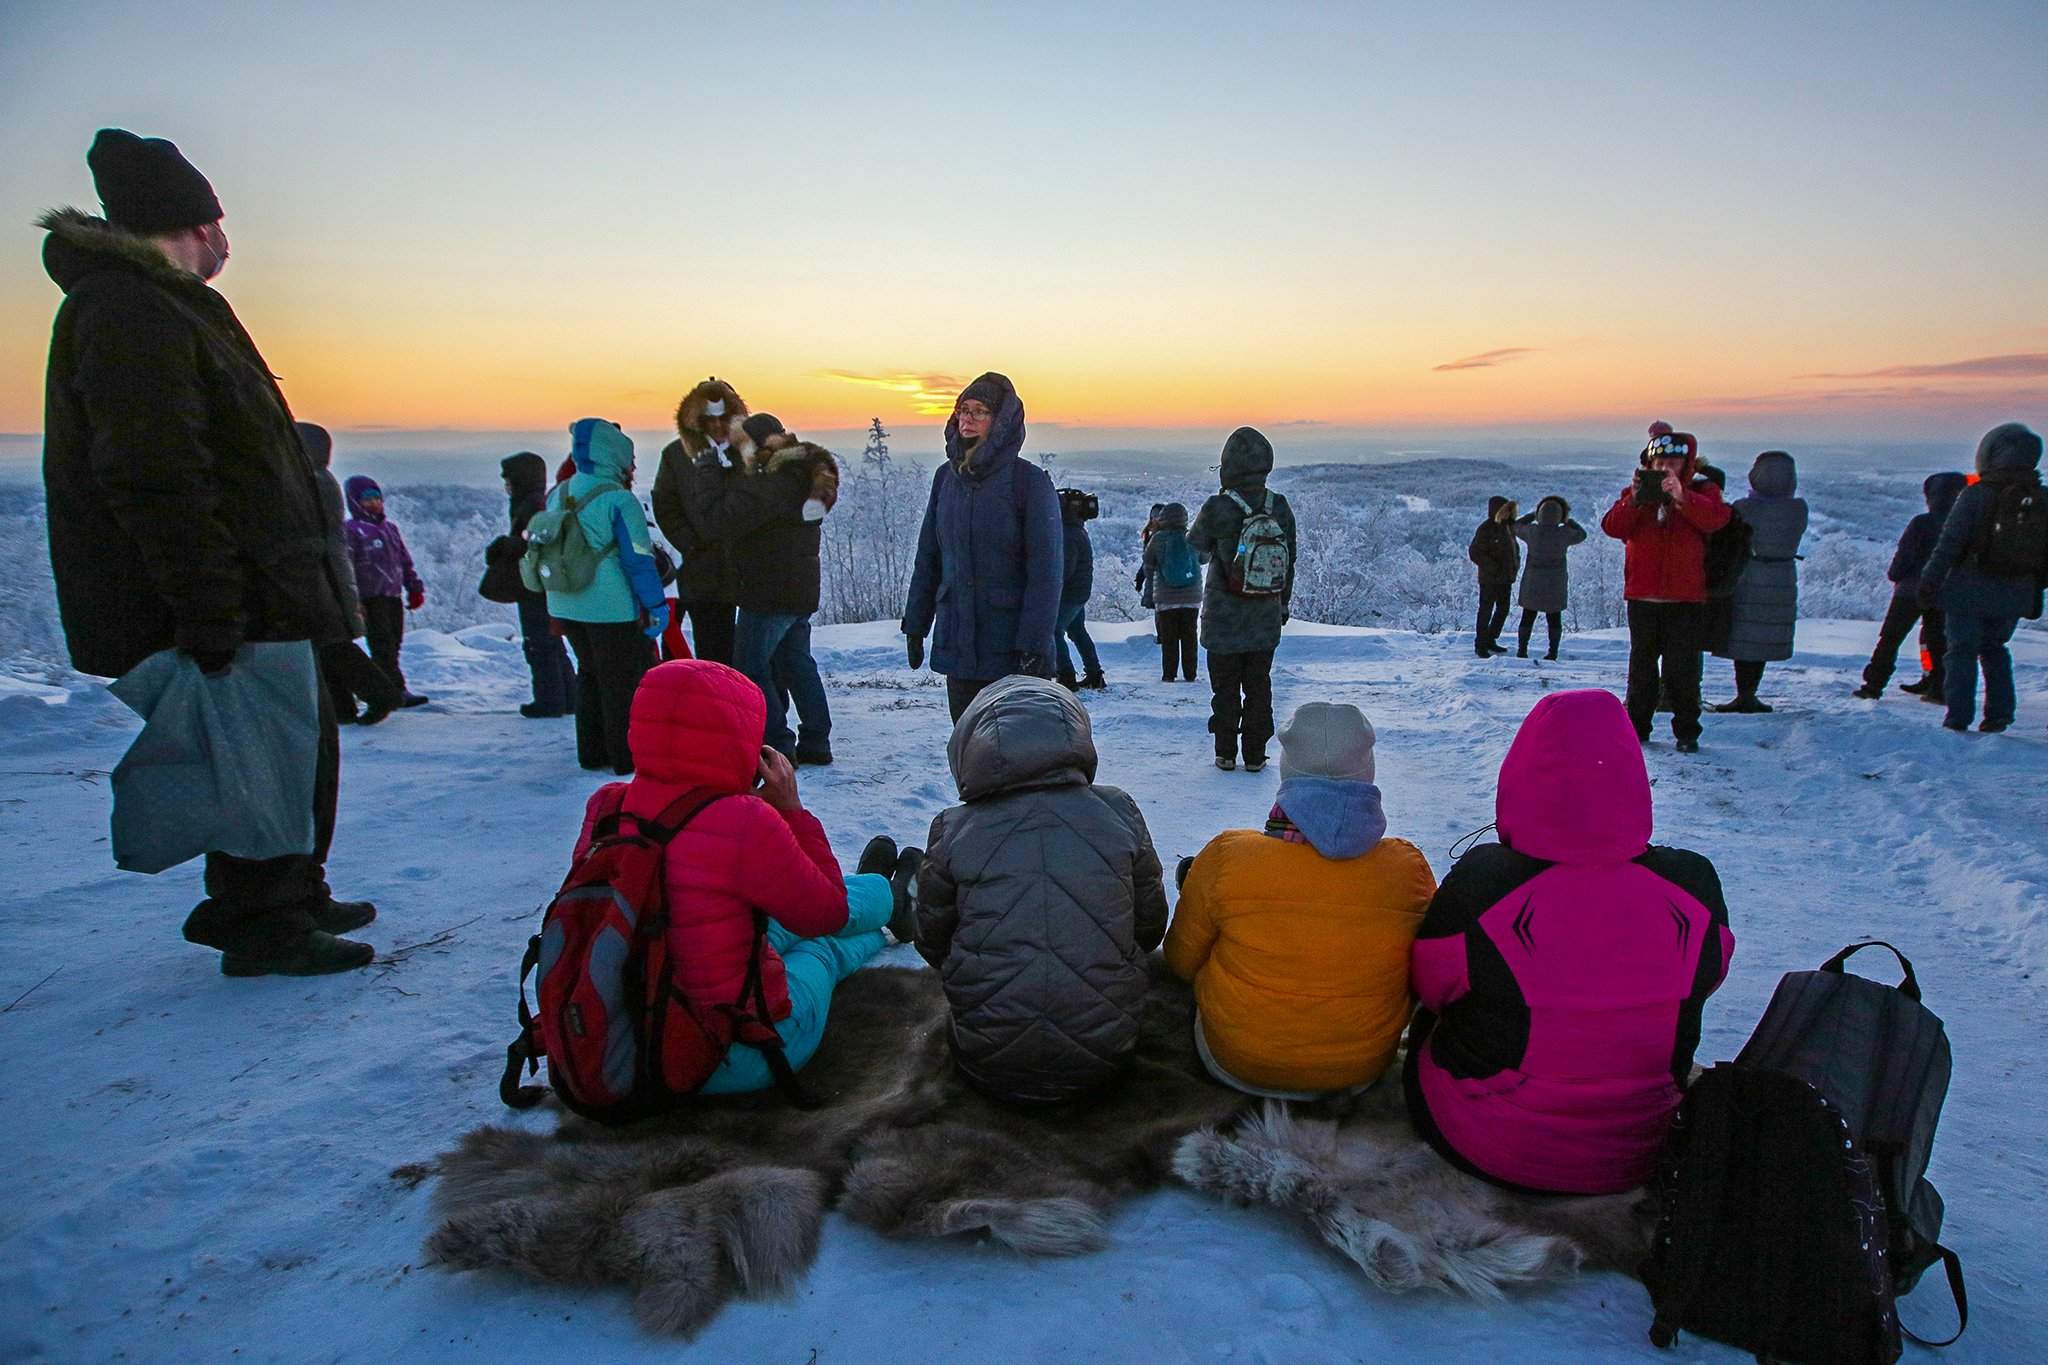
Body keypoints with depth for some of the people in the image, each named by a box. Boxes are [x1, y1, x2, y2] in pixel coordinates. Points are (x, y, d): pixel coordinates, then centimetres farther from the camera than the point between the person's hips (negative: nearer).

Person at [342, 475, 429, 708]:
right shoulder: (352, 530, -5)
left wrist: (414, 588, 19)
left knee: (393, 643, 9)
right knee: (383, 645, -10)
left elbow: (405, 561, 23)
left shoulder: (390, 527, 17)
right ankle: (397, 690, -13)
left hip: (394, 596, 7)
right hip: (371, 598, -7)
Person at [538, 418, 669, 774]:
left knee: (590, 674, 20)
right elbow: (639, 559, -16)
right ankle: (628, 757, 9)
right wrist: (656, 606, -9)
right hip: (613, 607, -7)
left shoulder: (558, 494, 7)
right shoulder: (619, 500, -16)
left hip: (566, 605, 7)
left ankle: (592, 753, 27)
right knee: (625, 681, 3)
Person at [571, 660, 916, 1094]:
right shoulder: (742, 823, -29)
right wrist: (791, 810, -7)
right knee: (823, 946, 25)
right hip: (734, 1060, -6)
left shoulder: (605, 808, -9)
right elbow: (826, 912, -12)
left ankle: (888, 897, 59)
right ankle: (892, 897, 59)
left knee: (783, 915, 28)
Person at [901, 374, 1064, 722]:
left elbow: (1046, 571, -11)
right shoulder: (946, 476, 7)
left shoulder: (1029, 481, -8)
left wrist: (1035, 643, -15)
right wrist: (915, 625, 13)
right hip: (956, 641, 5)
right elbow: (929, 557, 14)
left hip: (1012, 647, -5)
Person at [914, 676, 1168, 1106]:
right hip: (1101, 1063, 1)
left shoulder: (953, 831, -9)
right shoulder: (1119, 813, -6)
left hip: (990, 1068, 0)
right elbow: (1151, 927, 6)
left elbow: (933, 944, 5)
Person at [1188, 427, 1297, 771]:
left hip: (1224, 619, -3)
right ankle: (1256, 754, 14)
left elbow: (1196, 546, 2)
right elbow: (1290, 561, 6)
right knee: (1259, 685, 11)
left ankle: (1226, 753, 14)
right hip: (1266, 620, 3)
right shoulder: (1280, 508, -4)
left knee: (1225, 685, 9)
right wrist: (1283, 604, 18)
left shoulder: (1218, 509, -17)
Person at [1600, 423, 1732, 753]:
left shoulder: (1701, 491, 3)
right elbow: (1612, 527, -7)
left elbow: (1717, 518, -20)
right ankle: (1637, 727, 20)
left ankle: (1687, 731, 8)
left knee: (1683, 670, -2)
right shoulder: (1635, 492, 8)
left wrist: (1681, 497, -35)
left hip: (1686, 598, -2)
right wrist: (1634, 500, -25)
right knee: (1642, 666, 11)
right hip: (1642, 596, 2)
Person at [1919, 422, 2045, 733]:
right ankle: (2000, 714, 17)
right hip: (2014, 595, 5)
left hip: (1970, 590, -5)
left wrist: (1929, 582, -8)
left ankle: (1958, 717, -2)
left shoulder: (1975, 495, -14)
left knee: (1962, 650, 2)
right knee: (1994, 649, 21)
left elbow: (1949, 544, -15)